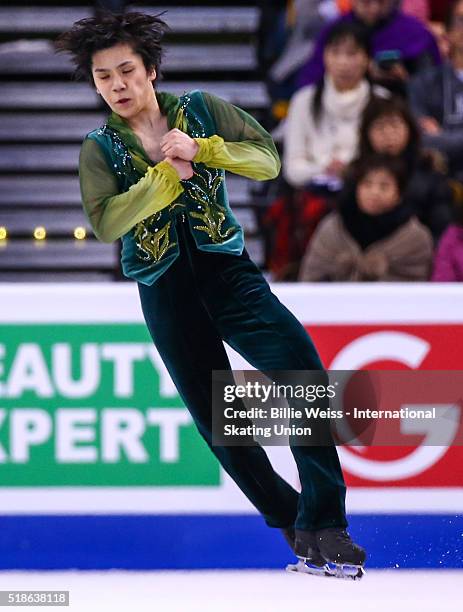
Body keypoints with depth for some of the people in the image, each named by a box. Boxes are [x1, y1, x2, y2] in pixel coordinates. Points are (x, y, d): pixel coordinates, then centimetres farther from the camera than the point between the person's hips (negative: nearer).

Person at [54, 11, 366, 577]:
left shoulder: (201, 110, 4)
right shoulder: (100, 149, 2)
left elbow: (267, 160, -5)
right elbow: (105, 223, -14)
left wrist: (201, 149, -18)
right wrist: (167, 174, -19)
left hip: (227, 271, -1)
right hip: (166, 292, 1)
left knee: (298, 367, -23)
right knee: (216, 419, 2)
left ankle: (322, 523, -20)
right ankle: (291, 522, 20)